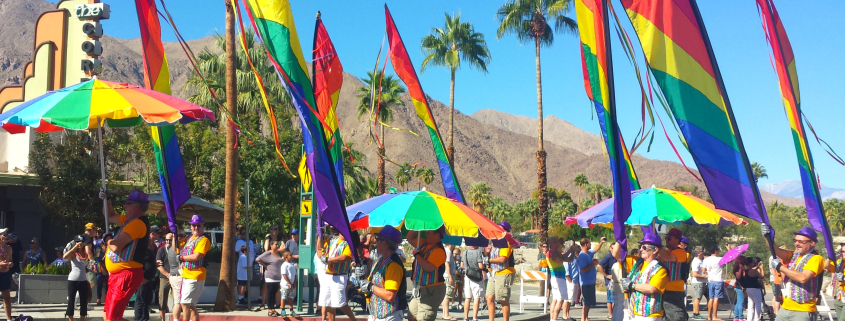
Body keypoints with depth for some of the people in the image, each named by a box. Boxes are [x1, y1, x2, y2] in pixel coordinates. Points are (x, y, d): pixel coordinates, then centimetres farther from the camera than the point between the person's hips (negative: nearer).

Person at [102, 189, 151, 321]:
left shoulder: (138, 223, -19)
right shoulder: (129, 220, 14)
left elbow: (116, 246, -25)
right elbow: (110, 216, 33)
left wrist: (109, 242, -2)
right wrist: (107, 200, 17)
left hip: (127, 275, -11)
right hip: (117, 274, 11)